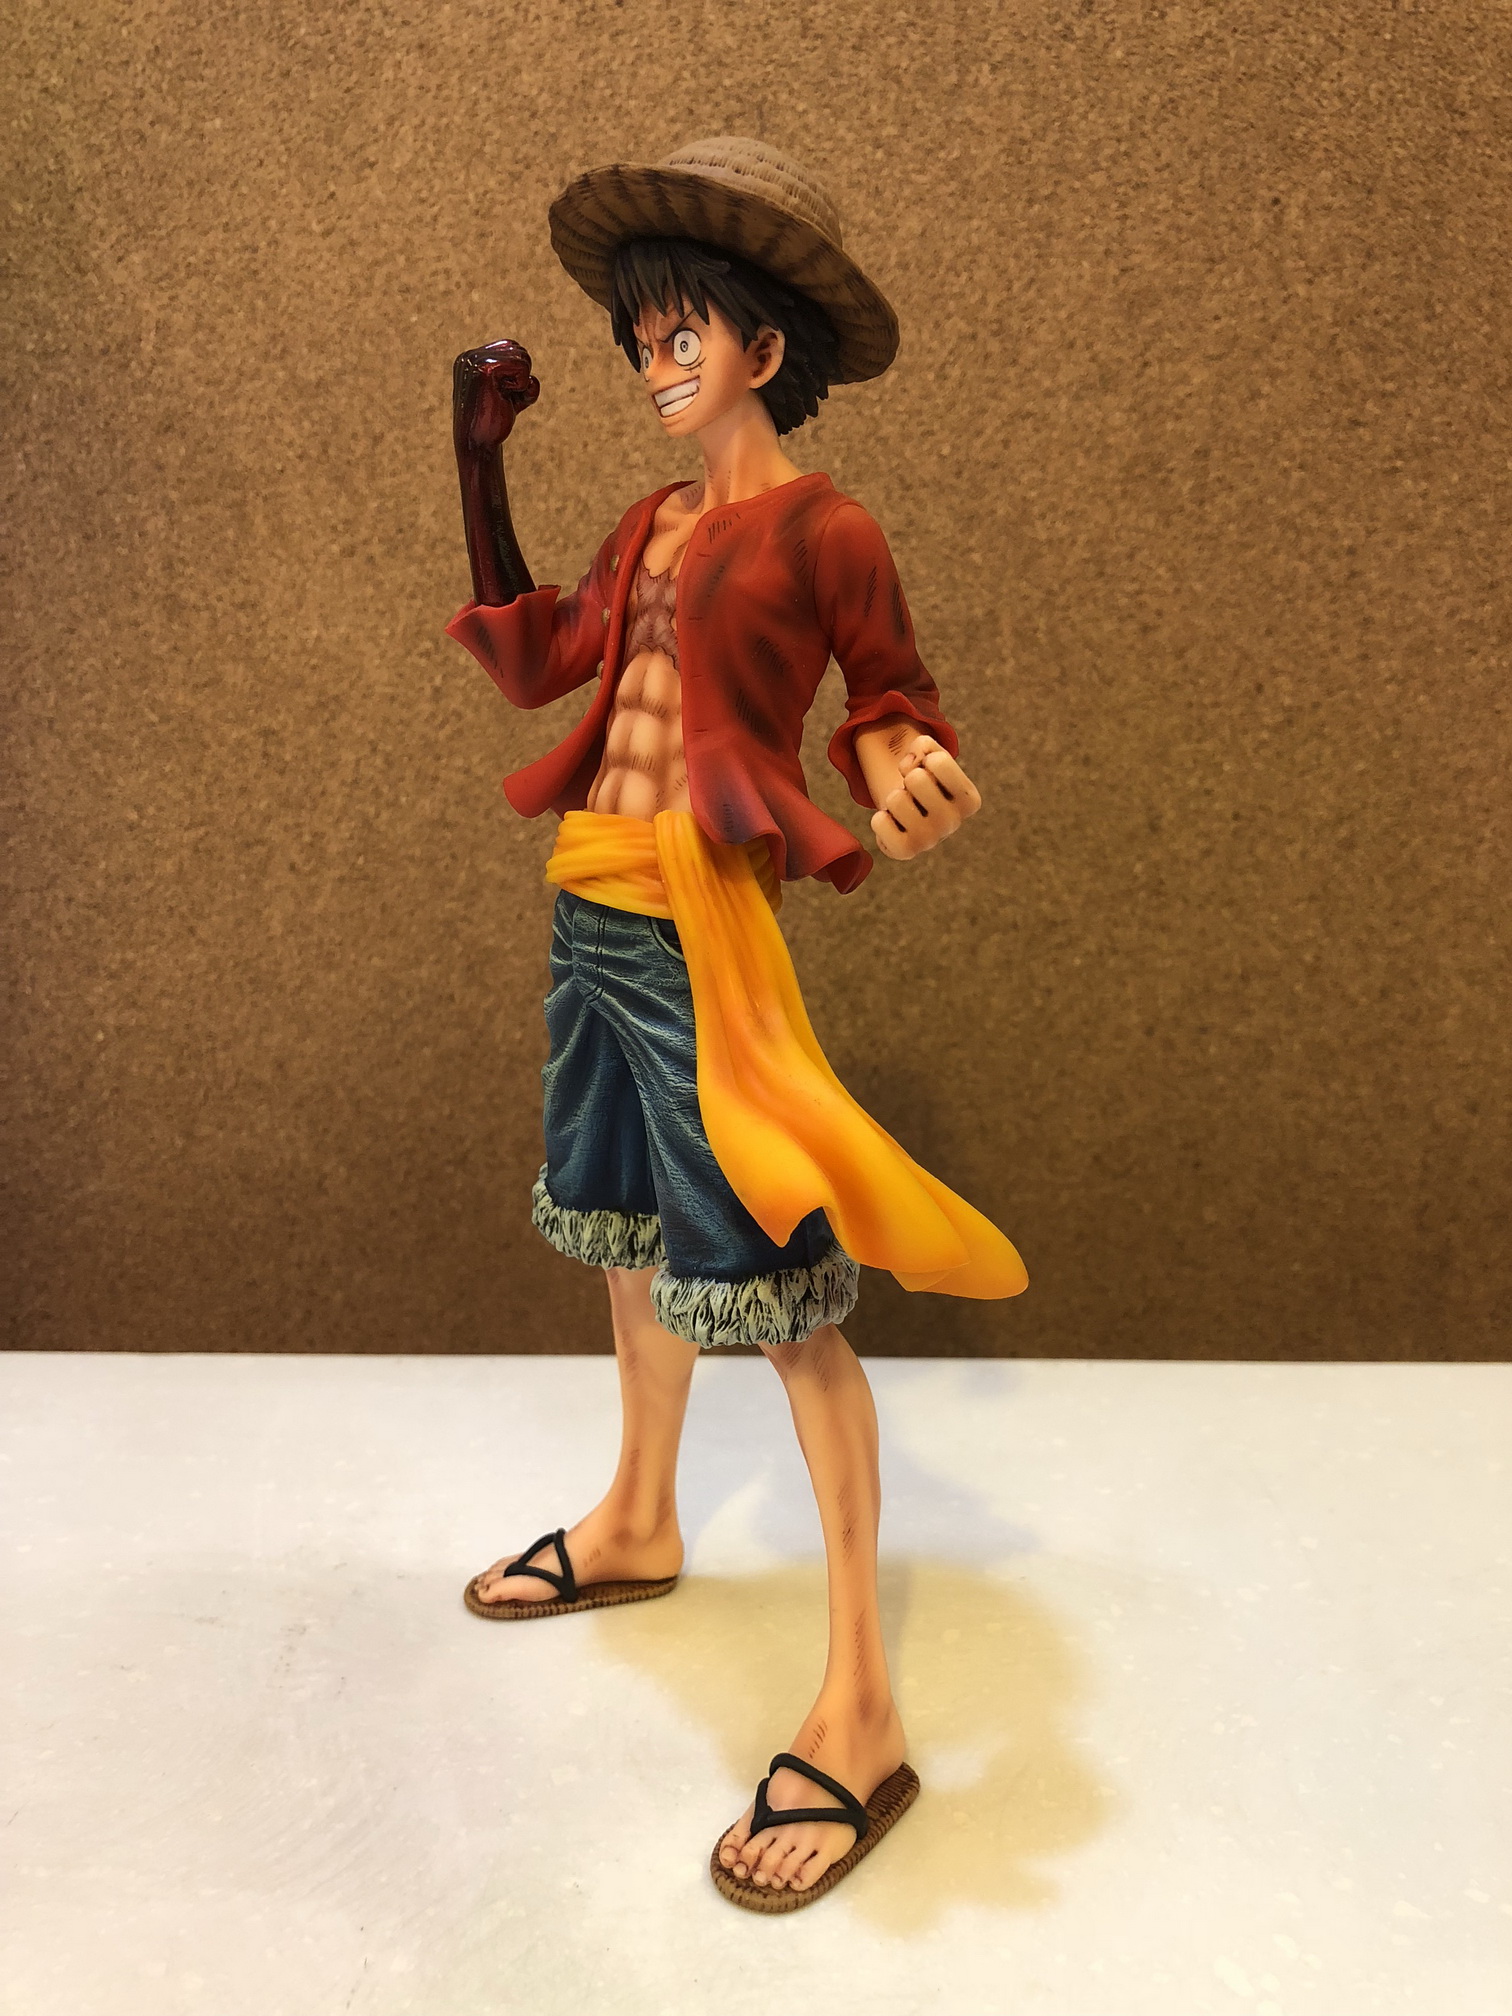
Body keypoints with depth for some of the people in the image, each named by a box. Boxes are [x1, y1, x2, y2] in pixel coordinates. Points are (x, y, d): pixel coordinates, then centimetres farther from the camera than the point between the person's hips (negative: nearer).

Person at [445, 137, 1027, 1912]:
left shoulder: (822, 531, -6)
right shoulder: (651, 526, 14)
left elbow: (897, 700, 0)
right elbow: (537, 663, 17)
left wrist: (898, 769, -24)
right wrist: (481, 461, 14)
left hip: (694, 930, -8)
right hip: (591, 909, 8)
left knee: (776, 1287, -7)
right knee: (630, 1225, 20)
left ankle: (858, 1716, 3)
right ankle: (639, 1523, 42)